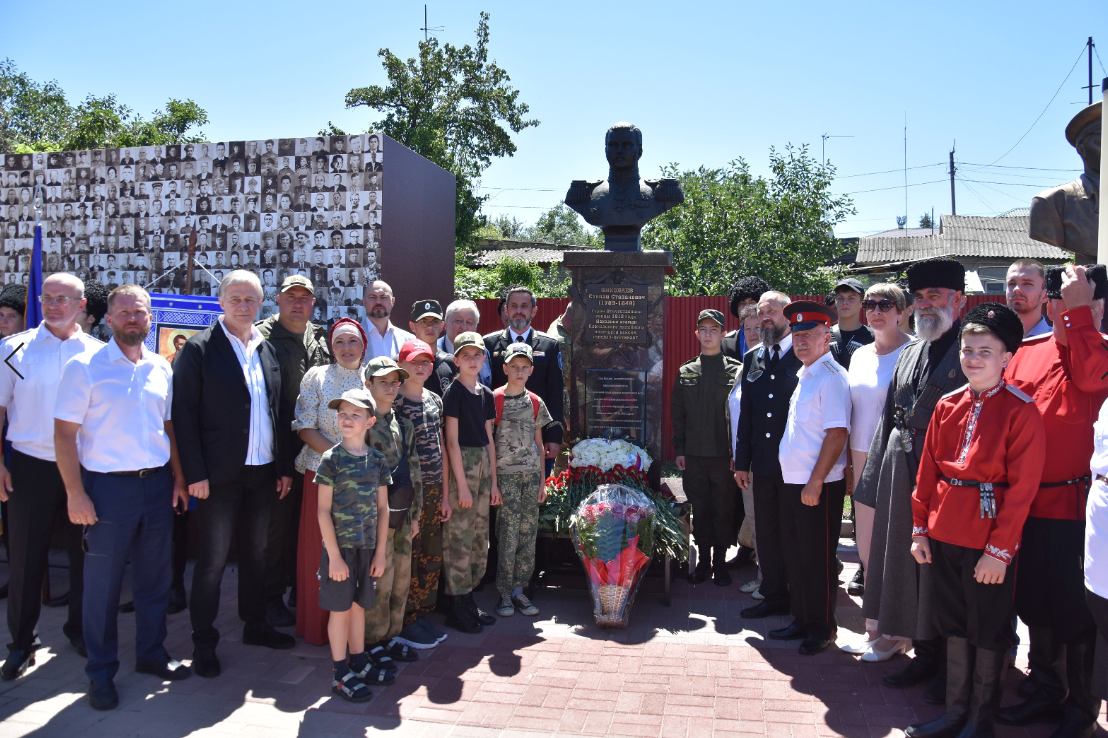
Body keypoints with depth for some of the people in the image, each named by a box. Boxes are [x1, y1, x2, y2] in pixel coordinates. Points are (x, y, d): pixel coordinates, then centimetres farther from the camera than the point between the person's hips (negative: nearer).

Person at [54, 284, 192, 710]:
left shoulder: (161, 368, 7)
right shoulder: (85, 367, -7)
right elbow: (65, 433, -9)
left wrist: (178, 477, 7)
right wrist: (76, 494, -13)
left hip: (157, 483, 4)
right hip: (107, 486, -4)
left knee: (154, 576, 14)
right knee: (103, 582, 6)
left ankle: (151, 654, 31)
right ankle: (101, 672, 21)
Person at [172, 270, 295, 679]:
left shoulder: (267, 350, 10)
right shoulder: (199, 349, -6)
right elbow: (184, 412, -10)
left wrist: (284, 466, 10)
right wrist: (195, 473, -15)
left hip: (263, 472, 5)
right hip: (220, 474, -5)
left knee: (256, 552, 17)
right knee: (213, 560, 3)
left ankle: (255, 624, 32)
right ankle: (204, 642, 18)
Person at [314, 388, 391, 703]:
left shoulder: (377, 461, 3)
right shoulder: (331, 459, -8)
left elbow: (382, 508, 7)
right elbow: (323, 511, -9)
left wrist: (380, 552, 4)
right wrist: (334, 556, -13)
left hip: (367, 547, 4)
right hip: (339, 546, -4)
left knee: (358, 606, 15)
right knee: (340, 609, 4)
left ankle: (359, 663, 29)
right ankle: (341, 674, 14)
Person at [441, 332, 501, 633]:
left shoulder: (486, 394, 12)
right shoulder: (453, 392, -7)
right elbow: (452, 440, -11)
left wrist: (493, 481, 12)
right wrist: (462, 484, -14)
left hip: (483, 467, 7)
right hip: (461, 466, -7)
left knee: (480, 537, 11)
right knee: (458, 538, -3)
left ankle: (467, 599, 22)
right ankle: (456, 607, 7)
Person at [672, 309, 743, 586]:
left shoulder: (736, 370, 2)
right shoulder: (686, 372, 9)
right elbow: (677, 413, 10)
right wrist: (679, 449, 4)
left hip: (725, 455, -2)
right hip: (694, 454, 2)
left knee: (723, 510, 4)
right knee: (700, 510, 7)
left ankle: (720, 563, 16)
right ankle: (703, 560, 18)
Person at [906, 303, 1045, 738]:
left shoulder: (1021, 412, -10)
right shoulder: (948, 406, 5)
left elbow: (1022, 489, -13)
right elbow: (927, 471, 9)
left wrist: (1000, 550, -15)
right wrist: (920, 529, 7)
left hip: (988, 545, -5)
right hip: (944, 537, 5)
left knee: (989, 633, 9)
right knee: (954, 626, 16)